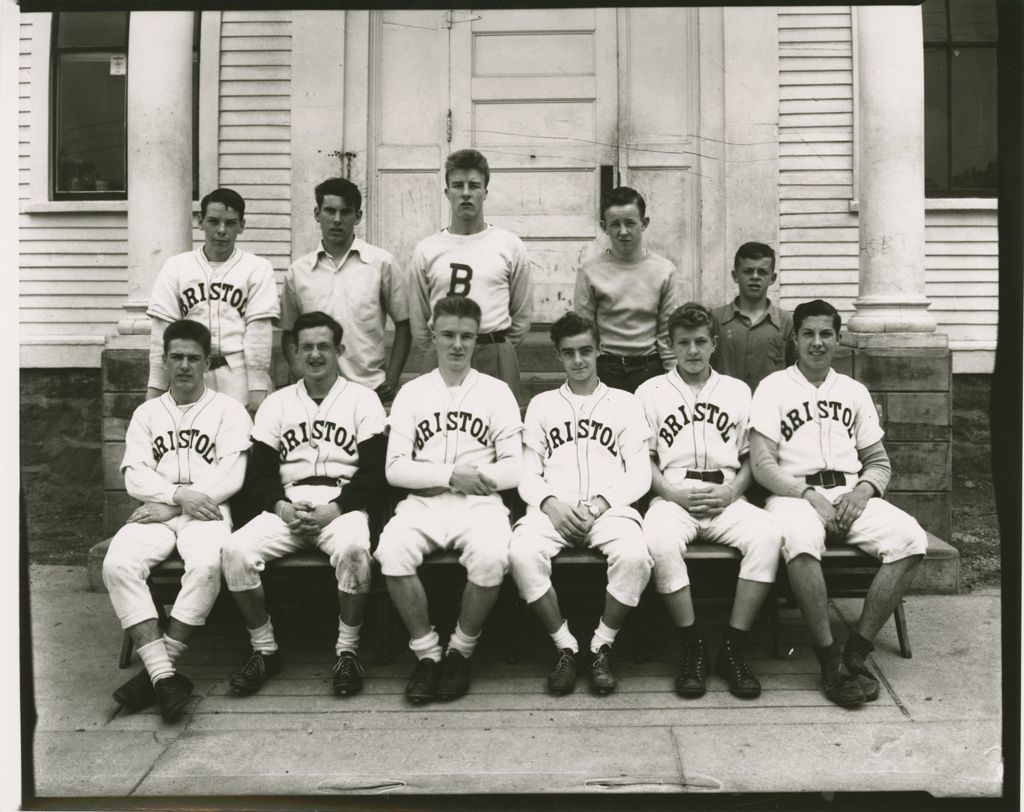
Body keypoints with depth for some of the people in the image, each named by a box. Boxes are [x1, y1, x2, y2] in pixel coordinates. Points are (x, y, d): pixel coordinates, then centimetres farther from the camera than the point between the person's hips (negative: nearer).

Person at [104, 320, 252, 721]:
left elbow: (230, 477, -3)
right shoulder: (147, 413, 19)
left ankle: (156, 670, -23)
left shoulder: (228, 410, 9)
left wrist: (171, 506, -10)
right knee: (118, 564, -27)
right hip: (157, 512, 3)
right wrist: (179, 495, -12)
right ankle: (164, 675, -29)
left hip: (206, 510, -3)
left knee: (206, 564, -35)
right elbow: (135, 478, 7)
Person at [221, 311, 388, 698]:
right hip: (287, 507, 3)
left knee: (353, 548, -35)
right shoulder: (276, 404, 17)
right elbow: (259, 474, 10)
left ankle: (347, 651, -14)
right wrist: (281, 506, -10)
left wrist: (335, 509, -15)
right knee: (236, 550, -24)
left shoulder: (363, 399, 8)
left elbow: (374, 474, 0)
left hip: (343, 506, -3)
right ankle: (265, 651, -4)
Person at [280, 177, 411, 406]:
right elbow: (289, 332, 14)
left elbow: (403, 325, 6)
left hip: (371, 387, -1)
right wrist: (298, 371, -4)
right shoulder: (298, 271, 8)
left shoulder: (382, 263, 2)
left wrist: (392, 379, -3)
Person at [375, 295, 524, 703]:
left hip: (479, 502, -1)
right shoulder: (412, 392, 12)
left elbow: (513, 468, 4)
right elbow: (395, 469, 3)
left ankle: (461, 650, -6)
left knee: (492, 557, -32)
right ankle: (426, 651, -8)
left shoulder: (496, 391, 10)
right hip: (423, 502, 1)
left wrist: (477, 478, -10)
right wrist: (450, 474, -8)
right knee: (392, 551, -30)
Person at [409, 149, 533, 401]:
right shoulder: (426, 249, 6)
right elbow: (418, 321, 11)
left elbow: (522, 314, 9)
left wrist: (498, 350, 9)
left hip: (496, 359, 0)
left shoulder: (510, 245, 4)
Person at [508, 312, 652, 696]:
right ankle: (565, 646, -13)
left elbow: (640, 475, 8)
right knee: (523, 553, -32)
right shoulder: (541, 404, 21)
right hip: (553, 507, 1)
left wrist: (600, 503, -10)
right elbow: (528, 474, 13)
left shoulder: (625, 403, 18)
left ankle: (601, 647, -11)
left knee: (634, 556, -34)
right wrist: (551, 504, -9)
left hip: (610, 506, -1)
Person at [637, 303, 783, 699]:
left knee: (767, 534, -30)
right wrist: (673, 493, -9)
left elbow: (750, 457, 15)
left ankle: (733, 648, -20)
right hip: (673, 497, -1)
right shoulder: (651, 392, 13)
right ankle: (693, 647, -18)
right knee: (660, 541, -36)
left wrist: (731, 492, -4)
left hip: (726, 499, 2)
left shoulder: (738, 391, 18)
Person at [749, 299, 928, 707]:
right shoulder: (773, 387, 6)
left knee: (910, 539, -24)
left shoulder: (854, 392, 19)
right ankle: (830, 659, -24)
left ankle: (856, 652, -17)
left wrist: (861, 492, -5)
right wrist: (810, 497, -16)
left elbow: (879, 462, 17)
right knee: (801, 541, -38)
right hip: (794, 493, -4)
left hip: (850, 494, 4)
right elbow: (762, 465, -4)